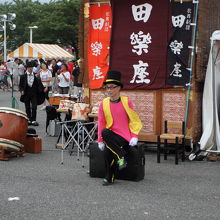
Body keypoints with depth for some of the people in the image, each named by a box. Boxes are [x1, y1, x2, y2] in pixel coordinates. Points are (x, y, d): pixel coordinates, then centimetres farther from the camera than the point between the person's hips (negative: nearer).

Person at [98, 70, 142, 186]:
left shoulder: (126, 102, -1)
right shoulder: (103, 104, 5)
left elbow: (134, 120, 2)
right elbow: (101, 123, 7)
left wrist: (134, 136, -8)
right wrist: (100, 140, 2)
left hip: (124, 137, -3)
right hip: (111, 135, 3)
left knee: (109, 151, -28)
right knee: (105, 132, -31)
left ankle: (110, 178, -8)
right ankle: (121, 156, -21)